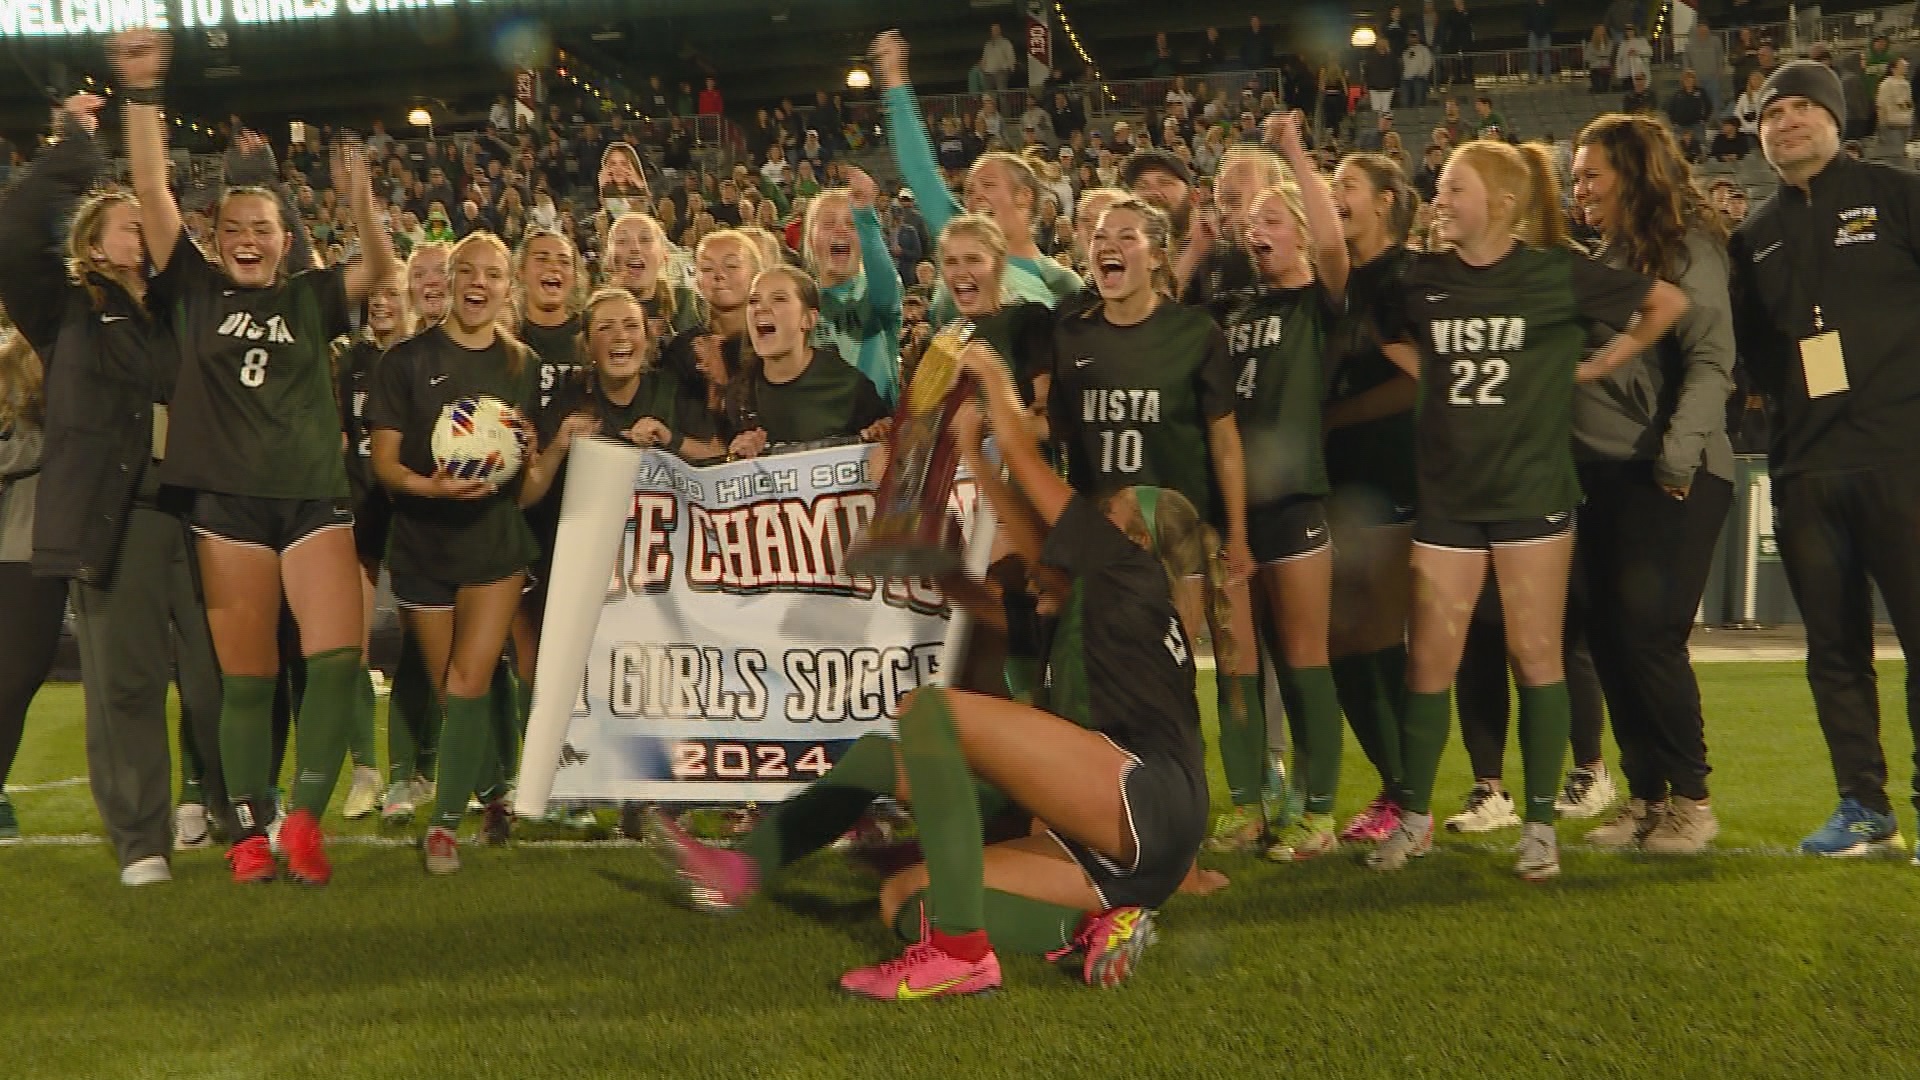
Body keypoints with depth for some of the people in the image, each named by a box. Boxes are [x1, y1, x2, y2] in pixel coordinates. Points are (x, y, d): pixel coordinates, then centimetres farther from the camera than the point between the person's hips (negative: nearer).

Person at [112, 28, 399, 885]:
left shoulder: (308, 298, 11)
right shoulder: (193, 291, 9)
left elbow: (381, 270, -4)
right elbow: (151, 188, 2)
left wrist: (362, 202, -22)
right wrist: (142, 91, -6)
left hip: (314, 496, 1)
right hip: (227, 501, -1)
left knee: (339, 655, -12)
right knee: (244, 676, 4)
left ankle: (304, 816, -1)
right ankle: (250, 830, 14)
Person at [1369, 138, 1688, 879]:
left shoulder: (1557, 273, -2)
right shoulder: (1422, 280, 5)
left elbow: (1667, 302, 7)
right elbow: (1390, 338, 24)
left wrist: (1600, 365, 3)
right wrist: (1429, 374, 9)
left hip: (1531, 490, -2)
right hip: (1447, 493, 3)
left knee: (1536, 655, 1)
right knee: (1429, 659, 3)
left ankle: (1540, 825, 12)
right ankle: (1414, 818, 16)